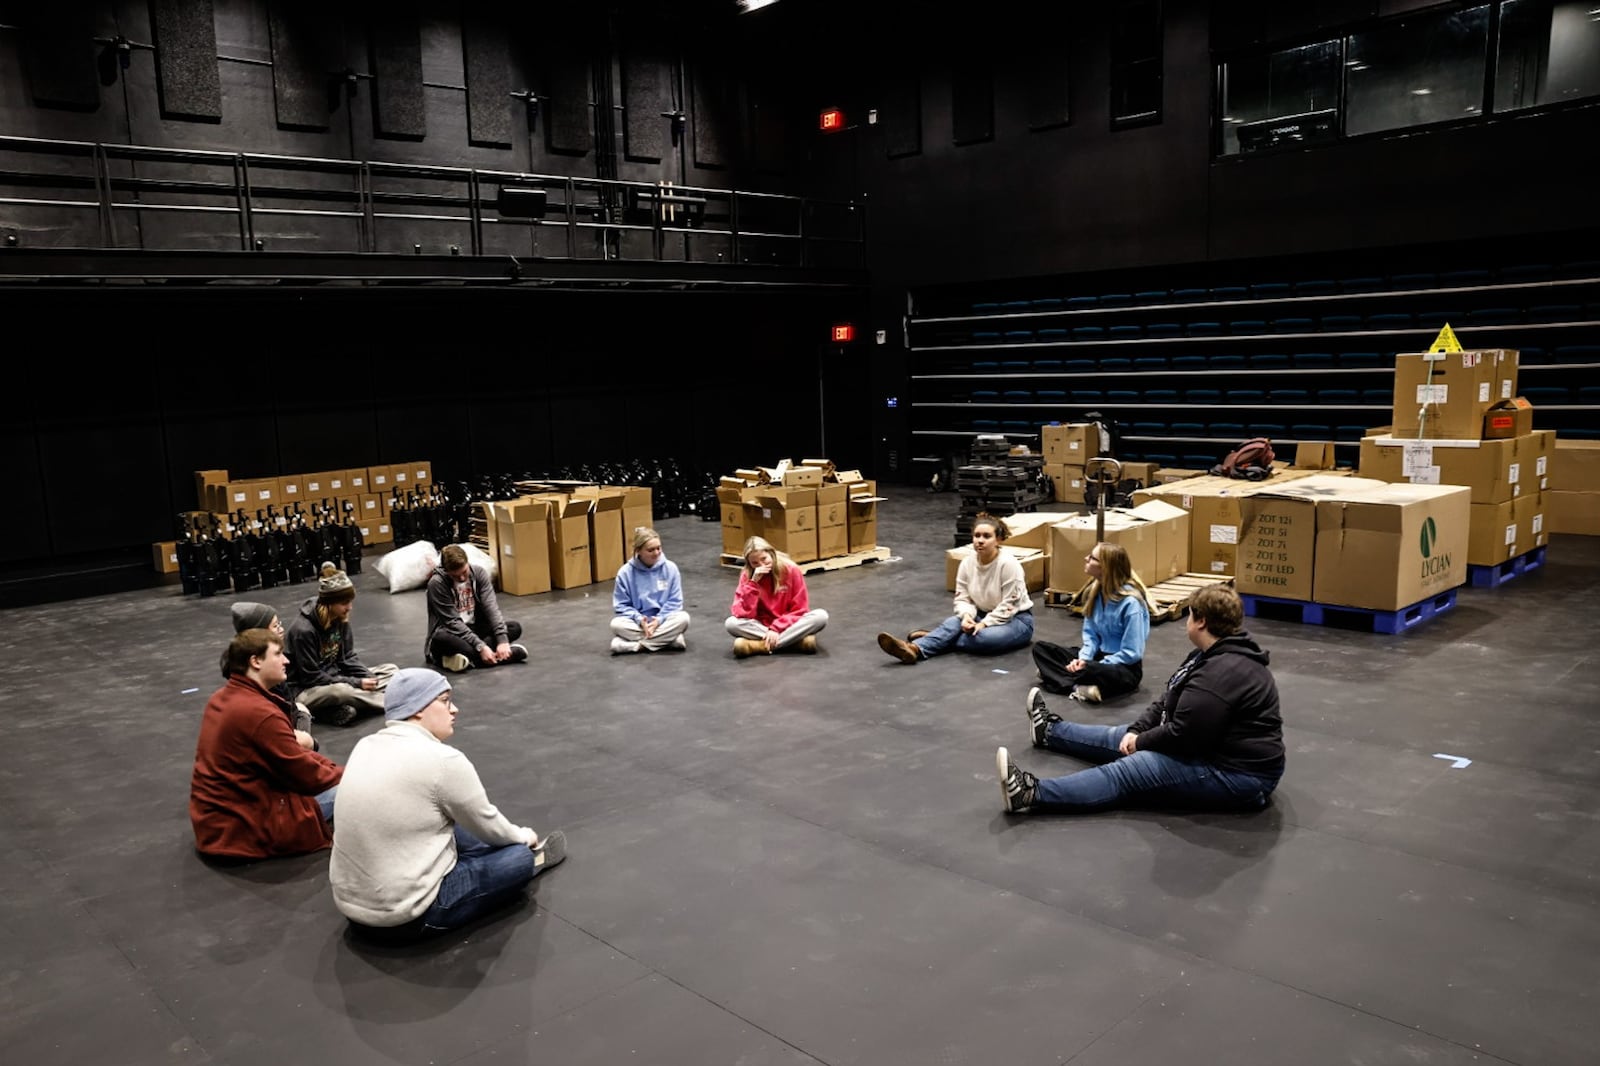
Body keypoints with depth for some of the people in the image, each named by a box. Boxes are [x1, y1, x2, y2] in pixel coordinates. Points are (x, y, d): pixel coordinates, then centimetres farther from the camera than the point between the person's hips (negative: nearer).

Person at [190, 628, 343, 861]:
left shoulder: (222, 698, 8)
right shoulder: (260, 713, -23)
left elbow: (287, 756, 14)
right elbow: (306, 776, -15)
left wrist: (331, 767, 8)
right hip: (242, 826, -10)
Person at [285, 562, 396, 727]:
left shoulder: (341, 619, -2)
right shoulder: (303, 629, -23)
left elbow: (348, 658, 5)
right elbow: (311, 677, -20)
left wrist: (368, 677, -14)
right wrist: (356, 683, -22)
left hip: (337, 678, 8)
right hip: (306, 691, -8)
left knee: (390, 670, -2)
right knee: (340, 691, -39)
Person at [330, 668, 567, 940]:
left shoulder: (366, 747, 4)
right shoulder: (442, 760, -19)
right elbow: (487, 825, -3)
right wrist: (522, 836, 19)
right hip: (407, 914, -8)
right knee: (520, 854, 8)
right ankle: (532, 858, 38)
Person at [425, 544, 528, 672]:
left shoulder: (479, 573, -6)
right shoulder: (437, 583, -17)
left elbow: (491, 607, -13)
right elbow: (452, 622, -19)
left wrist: (502, 639, -27)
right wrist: (480, 647, -28)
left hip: (475, 629, 5)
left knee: (515, 628, -17)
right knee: (440, 639, -39)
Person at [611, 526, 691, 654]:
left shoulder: (670, 568, -5)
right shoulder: (625, 572, -7)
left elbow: (675, 601, -3)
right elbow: (621, 605, -4)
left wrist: (659, 619, -18)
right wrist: (639, 619, -21)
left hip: (664, 620, 0)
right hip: (638, 622, 0)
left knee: (683, 618, -30)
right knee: (616, 624, -31)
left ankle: (637, 644, -26)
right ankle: (669, 639, -30)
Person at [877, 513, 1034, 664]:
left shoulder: (1008, 564, -23)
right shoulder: (967, 563, -7)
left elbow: (1008, 606, -21)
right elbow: (962, 598, -4)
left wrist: (984, 624, -28)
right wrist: (967, 616, -25)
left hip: (1016, 619, -5)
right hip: (984, 615, 5)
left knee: (984, 637, -37)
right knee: (953, 622, -25)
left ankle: (939, 641, -20)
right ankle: (915, 648, -47)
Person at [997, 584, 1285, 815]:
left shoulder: (1222, 674, -27)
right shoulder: (1215, 655, 9)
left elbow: (1182, 735, -27)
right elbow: (1168, 701, 12)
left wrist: (1141, 741, -10)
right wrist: (1135, 732, 0)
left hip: (1239, 777, -10)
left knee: (1129, 771, -18)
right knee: (1126, 738, 18)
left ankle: (1032, 794, -26)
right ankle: (1051, 731, 36)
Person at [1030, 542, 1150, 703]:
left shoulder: (1131, 602, -22)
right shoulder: (1095, 590, 0)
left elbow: (1132, 653, -21)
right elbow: (1090, 633, 6)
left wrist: (1092, 667, -22)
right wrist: (1084, 658, -14)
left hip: (1125, 668, -8)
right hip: (1099, 654, 8)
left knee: (1092, 672, -42)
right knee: (1041, 648, -4)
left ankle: (1056, 676, -16)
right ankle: (1078, 687, -23)